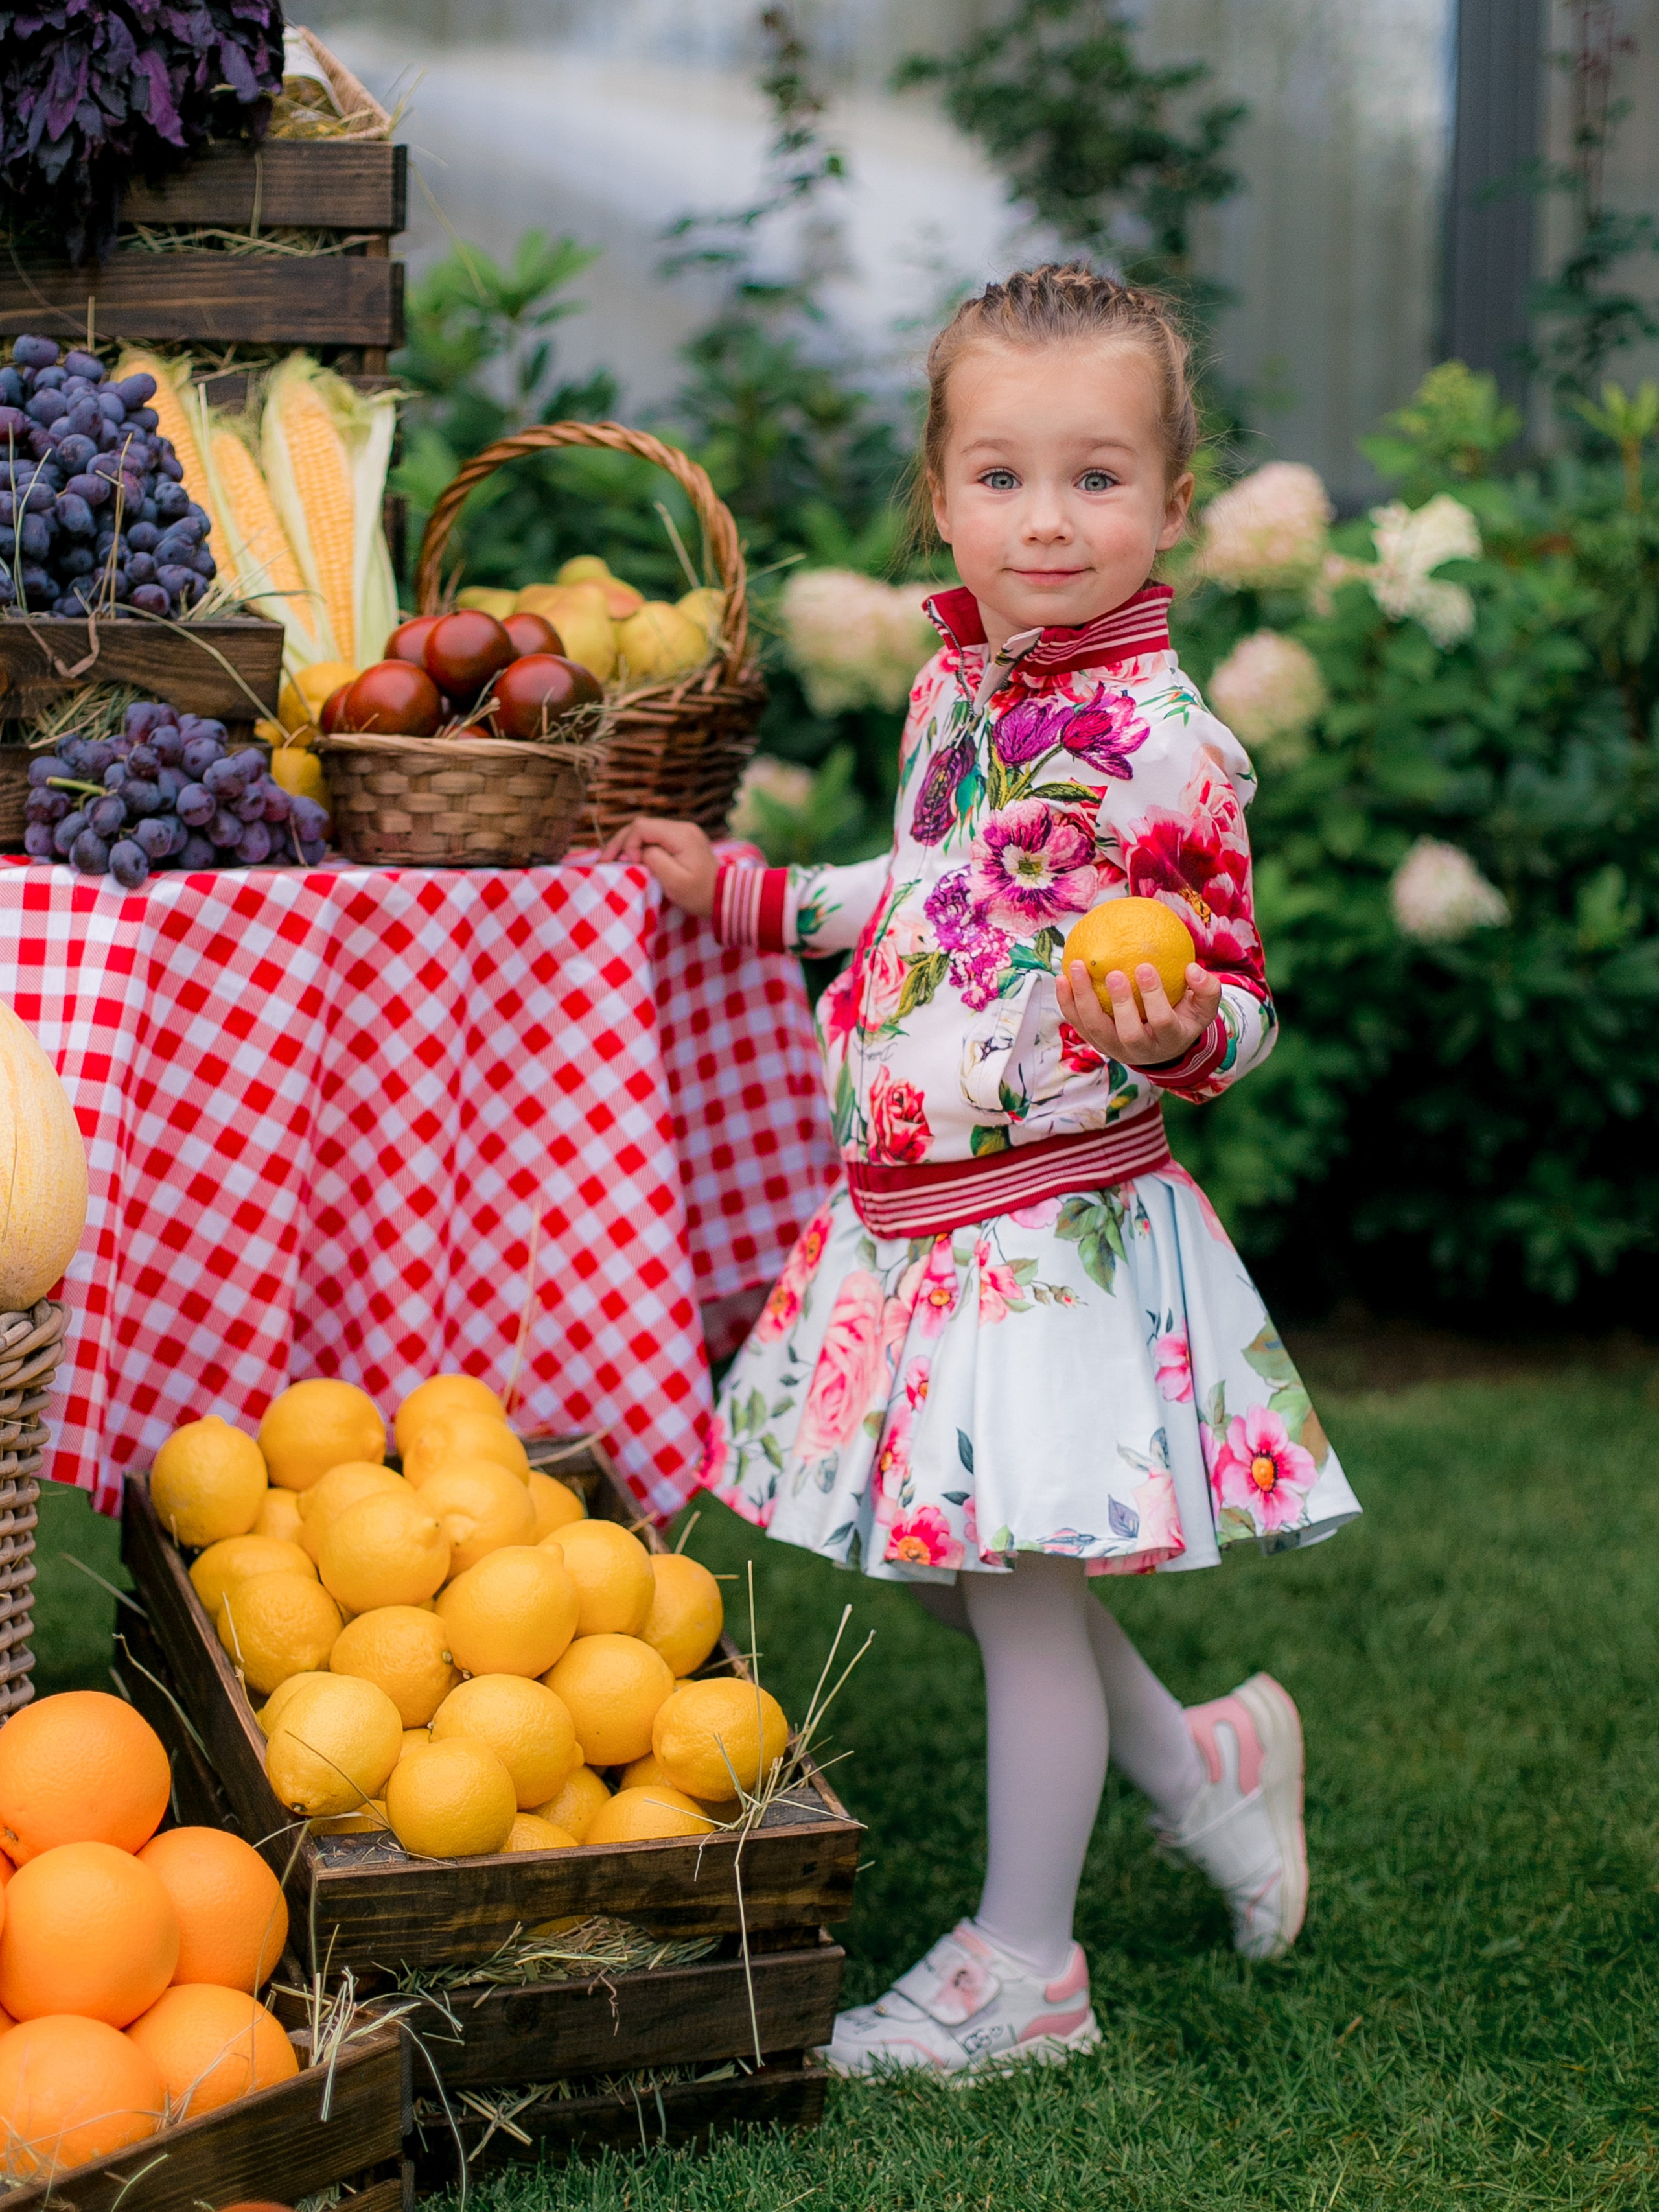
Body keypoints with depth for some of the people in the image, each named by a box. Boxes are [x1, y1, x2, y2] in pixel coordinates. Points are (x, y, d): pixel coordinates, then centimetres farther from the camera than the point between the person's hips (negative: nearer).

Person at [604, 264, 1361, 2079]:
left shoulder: (1162, 743, -16)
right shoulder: (954, 682, 7)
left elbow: (1238, 1007, -13)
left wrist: (1170, 1030, -35)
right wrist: (741, 894, 25)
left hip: (1056, 1214, -8)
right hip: (911, 1203, 8)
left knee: (1020, 1573, 1)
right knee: (952, 1559, 17)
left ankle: (1021, 1963, 18)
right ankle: (1201, 1760, 40)